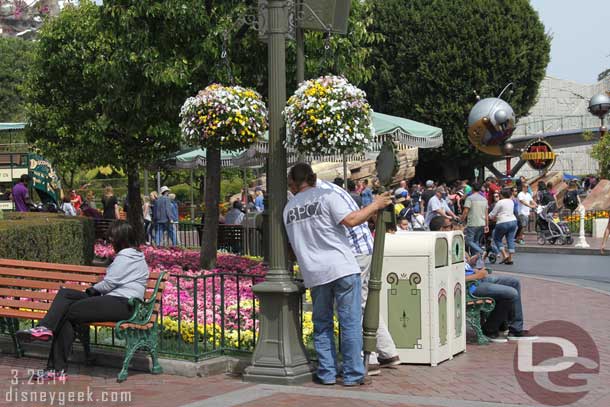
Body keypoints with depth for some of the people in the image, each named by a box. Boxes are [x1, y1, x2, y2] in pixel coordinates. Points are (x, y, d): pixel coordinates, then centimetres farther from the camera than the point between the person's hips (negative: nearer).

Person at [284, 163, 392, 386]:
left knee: (322, 324, 15)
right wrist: (375, 205, -2)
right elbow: (350, 220, -13)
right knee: (351, 322, 1)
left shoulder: (289, 208, 13)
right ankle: (353, 374, 1)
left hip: (314, 273, 4)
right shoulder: (327, 195, -2)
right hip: (342, 267, -4)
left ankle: (327, 373, 13)